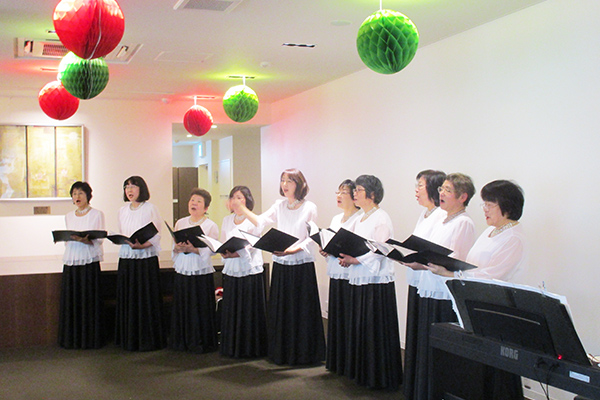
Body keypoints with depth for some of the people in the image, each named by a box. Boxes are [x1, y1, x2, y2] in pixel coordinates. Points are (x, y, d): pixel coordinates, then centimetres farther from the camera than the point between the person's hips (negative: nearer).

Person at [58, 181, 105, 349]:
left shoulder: (96, 214, 2)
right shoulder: (69, 217, 18)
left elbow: (99, 239, -5)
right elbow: (67, 238, 19)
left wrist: (85, 240, -24)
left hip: (89, 261, -4)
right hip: (71, 260, 5)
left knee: (89, 300, -5)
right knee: (70, 299, 3)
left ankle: (90, 339, 3)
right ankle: (72, 339, 12)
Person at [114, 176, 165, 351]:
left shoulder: (150, 208, -3)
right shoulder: (123, 210, 14)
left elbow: (156, 236, -6)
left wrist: (142, 245, -22)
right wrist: (126, 241, -4)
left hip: (146, 257, -5)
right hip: (126, 258, 5)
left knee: (147, 299, -2)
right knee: (127, 298, 7)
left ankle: (148, 339, 7)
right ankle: (129, 339, 17)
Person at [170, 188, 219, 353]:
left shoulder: (211, 226, -1)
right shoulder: (180, 223, 13)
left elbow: (211, 250, -12)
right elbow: (174, 246, 9)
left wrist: (192, 249, -24)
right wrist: (178, 248, -12)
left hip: (202, 272, -4)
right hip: (182, 271, 4)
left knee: (201, 308, -1)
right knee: (182, 307, 7)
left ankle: (201, 343, 11)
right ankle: (181, 341, 20)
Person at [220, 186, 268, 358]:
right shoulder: (227, 220, 14)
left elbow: (252, 248, -12)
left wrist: (235, 253, -27)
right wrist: (224, 253, -10)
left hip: (250, 271, -5)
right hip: (231, 272, 5)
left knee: (249, 310, -1)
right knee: (231, 310, 7)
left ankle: (251, 348, 9)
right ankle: (232, 348, 18)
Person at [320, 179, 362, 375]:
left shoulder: (359, 219, -9)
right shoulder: (336, 219, 17)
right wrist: (325, 251, 2)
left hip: (350, 276, -8)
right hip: (336, 275, 8)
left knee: (349, 319, -3)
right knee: (336, 319, 13)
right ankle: (336, 362, 24)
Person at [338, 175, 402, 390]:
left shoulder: (381, 219, -11)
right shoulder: (360, 219, 16)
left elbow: (379, 252, -18)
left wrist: (354, 259, -22)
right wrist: (346, 257, 1)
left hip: (377, 283, -9)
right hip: (359, 282, 9)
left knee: (375, 329, -2)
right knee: (359, 328, 13)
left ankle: (380, 377, 9)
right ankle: (361, 372, 24)